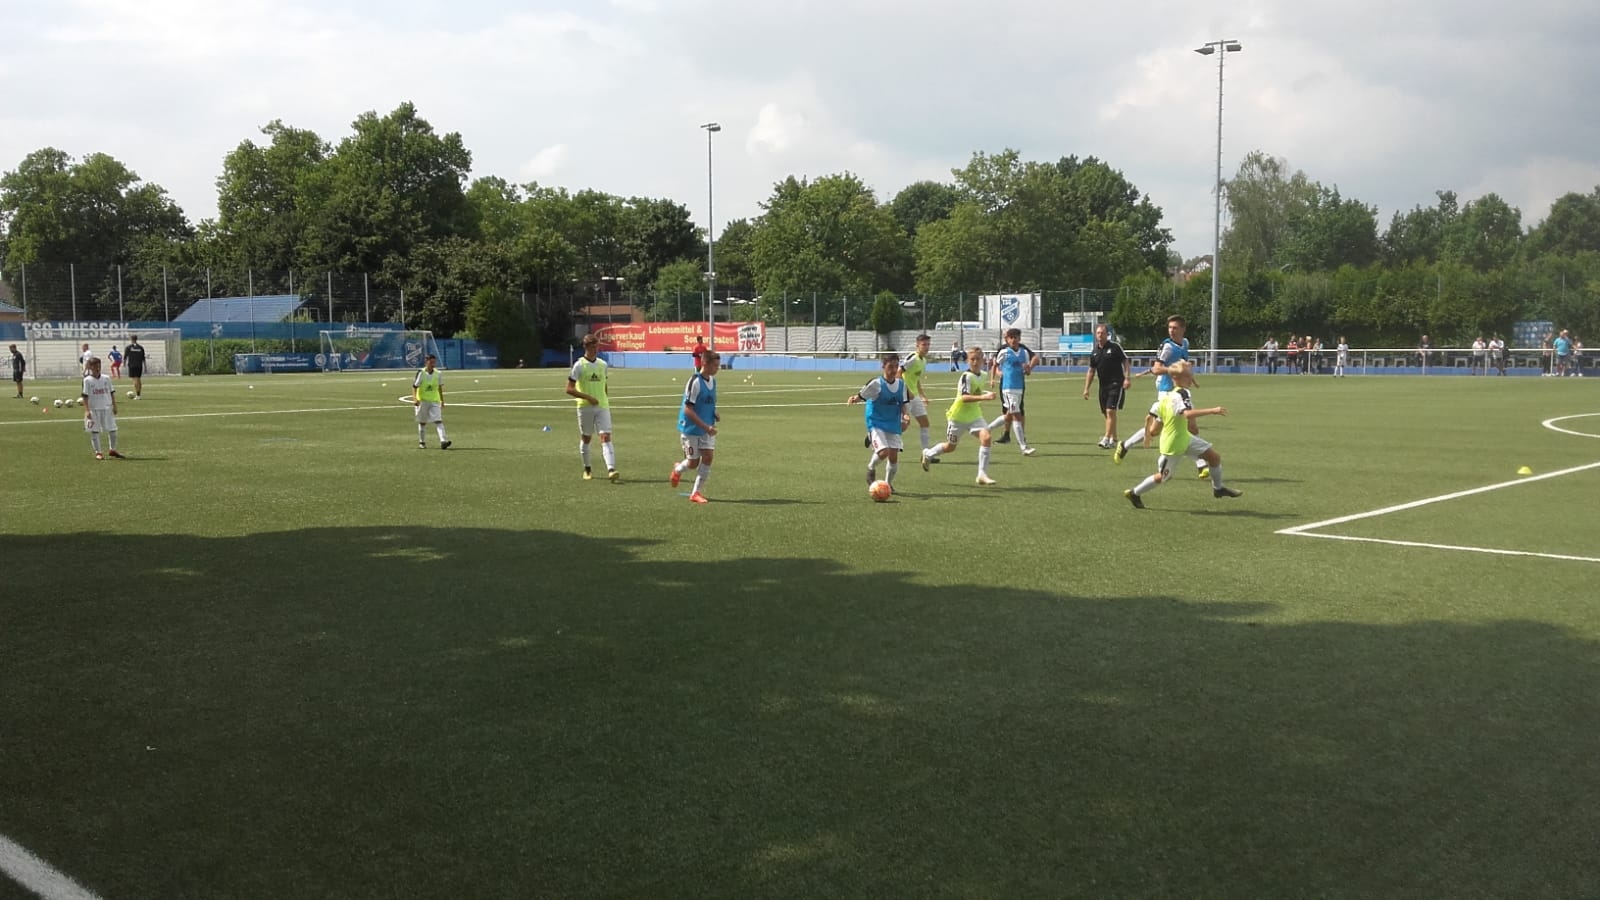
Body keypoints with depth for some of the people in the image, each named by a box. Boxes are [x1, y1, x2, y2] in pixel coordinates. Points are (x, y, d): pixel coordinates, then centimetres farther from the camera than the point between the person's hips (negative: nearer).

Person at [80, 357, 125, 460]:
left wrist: (114, 406, 6)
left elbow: (112, 393, 10)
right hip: (93, 409, -3)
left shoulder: (106, 379, 5)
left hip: (107, 408, 3)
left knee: (112, 429, 5)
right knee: (94, 431, 2)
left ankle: (112, 449, 21)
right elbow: (85, 396, -6)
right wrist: (87, 410, -13)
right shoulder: (87, 380, -4)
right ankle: (98, 452, 9)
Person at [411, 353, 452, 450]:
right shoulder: (421, 373, -9)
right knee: (422, 422, 9)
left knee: (438, 421, -12)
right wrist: (415, 399, -21)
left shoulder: (438, 374, 1)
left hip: (435, 401, 2)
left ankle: (443, 441, -23)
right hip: (422, 401, -2)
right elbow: (414, 386, -9)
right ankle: (422, 442, 23)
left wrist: (442, 401, 16)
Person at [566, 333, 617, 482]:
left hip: (602, 406, 3)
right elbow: (569, 389, -9)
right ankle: (587, 469, 28)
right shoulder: (579, 365, -6)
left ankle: (611, 470, -23)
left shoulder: (602, 364, 8)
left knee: (606, 437, -12)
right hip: (585, 407, -3)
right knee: (585, 438, 10)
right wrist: (588, 397, -17)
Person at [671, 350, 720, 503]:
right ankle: (678, 469, 39)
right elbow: (688, 409, -22)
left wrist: (714, 415, 0)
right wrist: (706, 427, -25)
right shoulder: (695, 382, -21)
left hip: (707, 428, 6)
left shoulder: (712, 380, 4)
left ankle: (696, 492, 4)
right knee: (693, 463, 3)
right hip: (691, 428, -6)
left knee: (708, 456, -6)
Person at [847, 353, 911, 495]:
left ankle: (888, 483, 26)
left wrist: (905, 415, -5)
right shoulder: (876, 384, -13)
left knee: (894, 456, 2)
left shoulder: (901, 384, 2)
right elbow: (861, 396, -8)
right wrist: (854, 399, -30)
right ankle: (871, 468, 13)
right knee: (883, 451, -22)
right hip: (876, 423, -5)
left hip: (894, 425, 5)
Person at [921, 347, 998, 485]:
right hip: (958, 416, -6)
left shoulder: (983, 375, 3)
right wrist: (984, 397, -43)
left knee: (986, 438, -19)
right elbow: (964, 397, -36)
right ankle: (928, 454, 43)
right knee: (950, 446, 11)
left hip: (974, 415, 6)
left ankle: (982, 475, -15)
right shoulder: (967, 376, -22)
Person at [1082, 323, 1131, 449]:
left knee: (1110, 411, -15)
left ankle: (1106, 439, -17)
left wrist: (1127, 378, -14)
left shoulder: (1115, 347, -5)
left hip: (1116, 384, -6)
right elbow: (1091, 371, 15)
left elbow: (1126, 362, -4)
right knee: (1106, 413, 11)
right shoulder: (1095, 352, 10)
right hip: (1103, 386, 6)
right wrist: (1086, 388, 11)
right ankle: (1114, 439, 23)